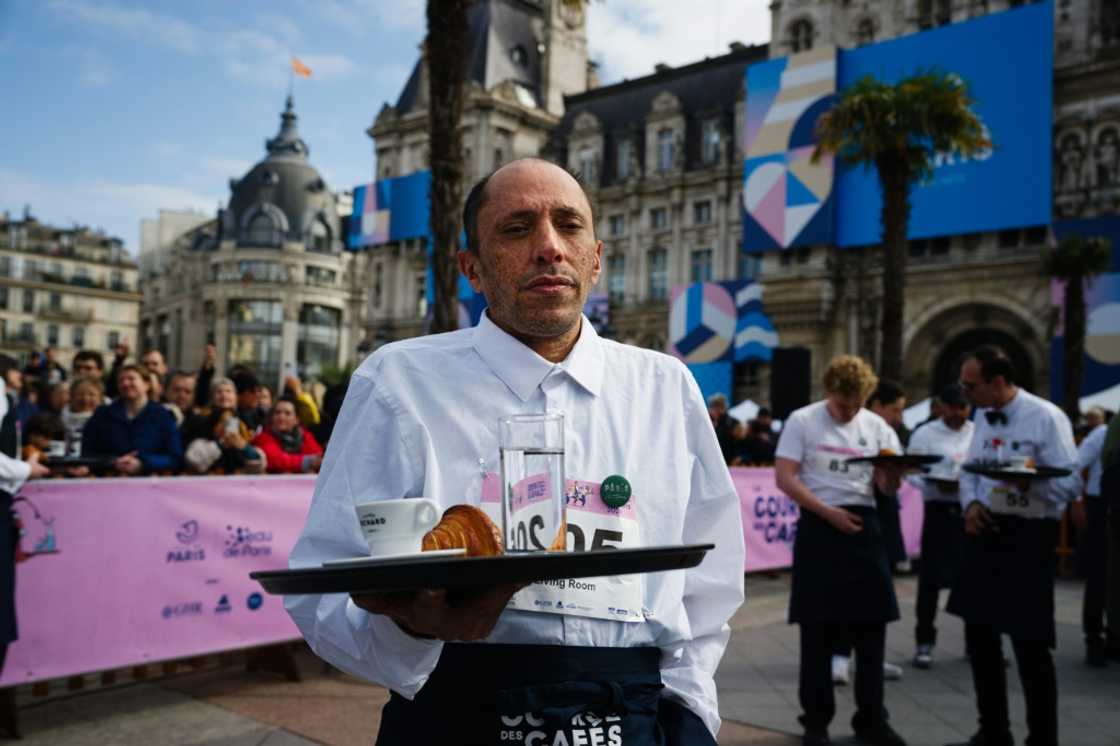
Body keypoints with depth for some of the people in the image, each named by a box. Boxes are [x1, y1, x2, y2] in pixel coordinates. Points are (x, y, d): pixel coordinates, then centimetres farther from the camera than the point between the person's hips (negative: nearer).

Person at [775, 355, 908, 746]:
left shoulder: (877, 426, 8)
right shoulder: (802, 421, -3)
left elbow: (889, 487, 4)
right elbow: (784, 478, -10)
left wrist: (894, 471, -20)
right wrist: (829, 512, -16)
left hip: (863, 525, 4)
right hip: (819, 526, -4)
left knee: (872, 623, 7)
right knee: (819, 628, 2)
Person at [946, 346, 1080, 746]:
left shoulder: (1046, 418, -13)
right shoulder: (983, 416, 10)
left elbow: (1070, 483, -17)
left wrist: (1030, 481, -36)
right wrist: (971, 504, -4)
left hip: (1026, 537, -7)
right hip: (985, 533, 8)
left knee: (1030, 643, -1)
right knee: (979, 635, 14)